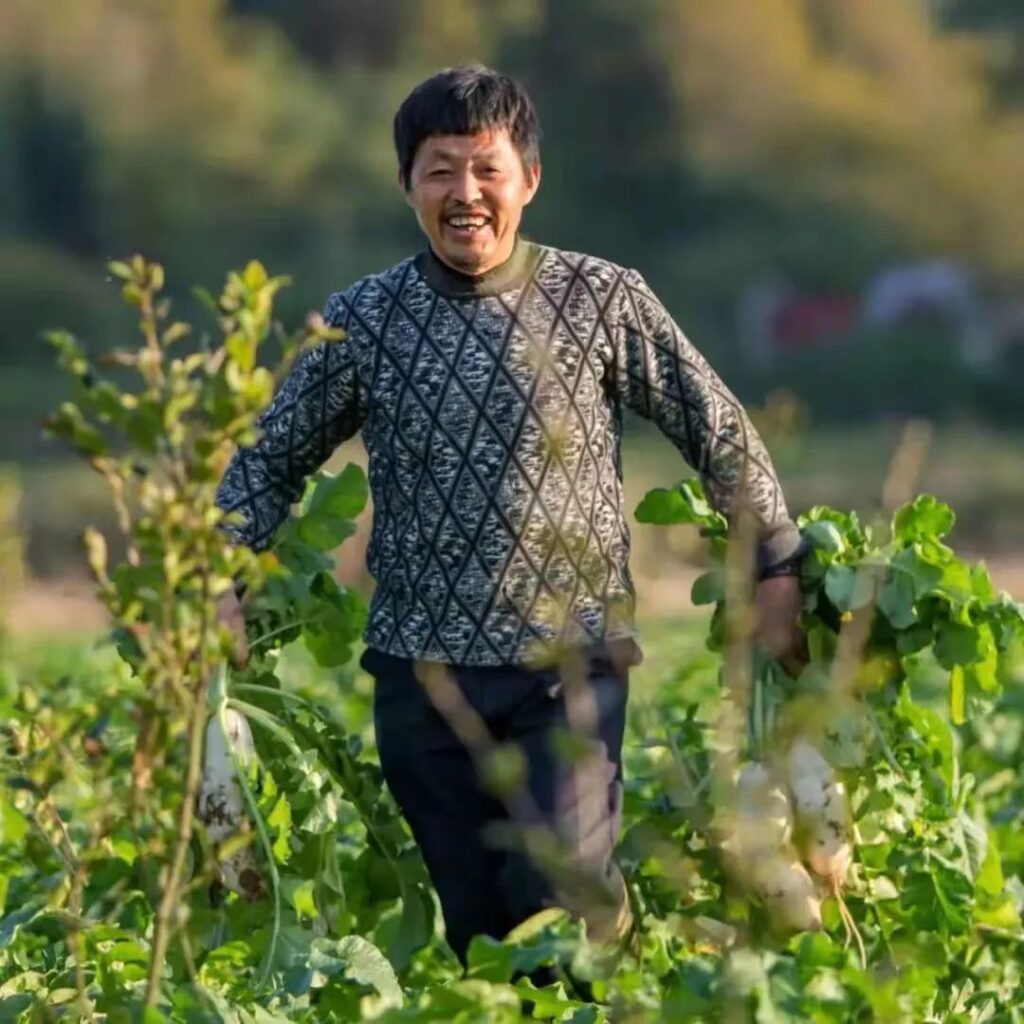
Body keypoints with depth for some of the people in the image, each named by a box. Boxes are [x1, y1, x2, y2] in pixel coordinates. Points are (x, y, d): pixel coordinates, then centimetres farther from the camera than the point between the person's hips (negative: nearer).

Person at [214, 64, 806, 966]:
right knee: (475, 925, 5)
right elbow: (272, 459, 15)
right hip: (422, 671, 2)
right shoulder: (364, 320, 4)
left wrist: (778, 566, 7)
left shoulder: (603, 301, -1)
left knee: (560, 889, -18)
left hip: (571, 662, -2)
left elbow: (718, 432, 8)